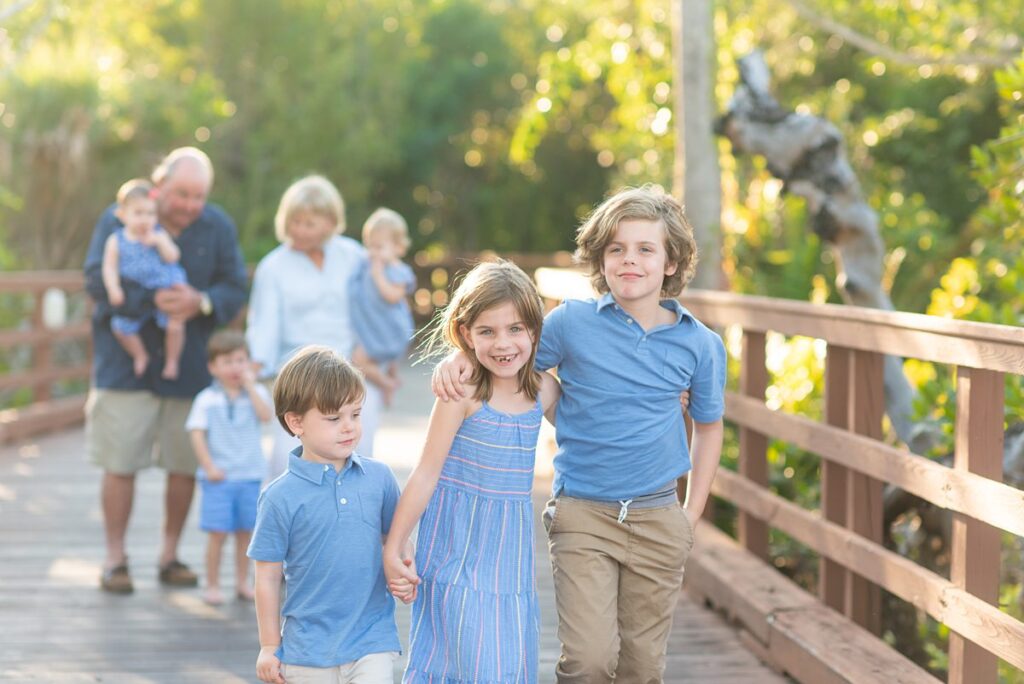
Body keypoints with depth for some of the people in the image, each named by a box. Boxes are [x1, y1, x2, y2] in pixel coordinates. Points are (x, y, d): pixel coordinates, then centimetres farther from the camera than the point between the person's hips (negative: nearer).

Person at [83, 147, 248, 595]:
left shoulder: (218, 227, 1)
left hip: (190, 368, 2)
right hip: (126, 366, -2)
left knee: (185, 466, 7)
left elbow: (234, 289, -3)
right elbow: (97, 280, -14)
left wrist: (200, 302, -24)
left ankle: (169, 555, 22)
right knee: (120, 465, -2)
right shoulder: (118, 220, -5)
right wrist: (152, 301, -25)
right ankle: (115, 560, 11)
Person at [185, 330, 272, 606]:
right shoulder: (207, 399, -3)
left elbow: (266, 415, -15)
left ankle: (242, 582, 22)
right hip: (219, 478, -3)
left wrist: (250, 386, -13)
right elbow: (197, 434, -7)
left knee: (245, 532, 11)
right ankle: (212, 585, 7)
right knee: (218, 533, -2)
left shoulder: (257, 393, 4)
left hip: (250, 476, 3)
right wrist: (209, 467, -14)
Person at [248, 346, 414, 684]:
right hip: (308, 648, -1)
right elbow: (268, 577, -3)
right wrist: (269, 647, 2)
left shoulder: (379, 477, -1)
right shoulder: (281, 497, -10)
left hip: (373, 640, 1)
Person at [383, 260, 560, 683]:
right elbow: (427, 474, -10)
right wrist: (392, 548, -6)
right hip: (460, 549, -5)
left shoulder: (544, 391, 2)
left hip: (512, 549, 5)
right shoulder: (463, 391, -13)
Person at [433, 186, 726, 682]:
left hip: (657, 519, 2)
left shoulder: (699, 344, 1)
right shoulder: (572, 321, -5)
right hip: (582, 515, -2)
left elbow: (708, 426, 15)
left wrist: (692, 513, 10)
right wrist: (459, 361, -16)